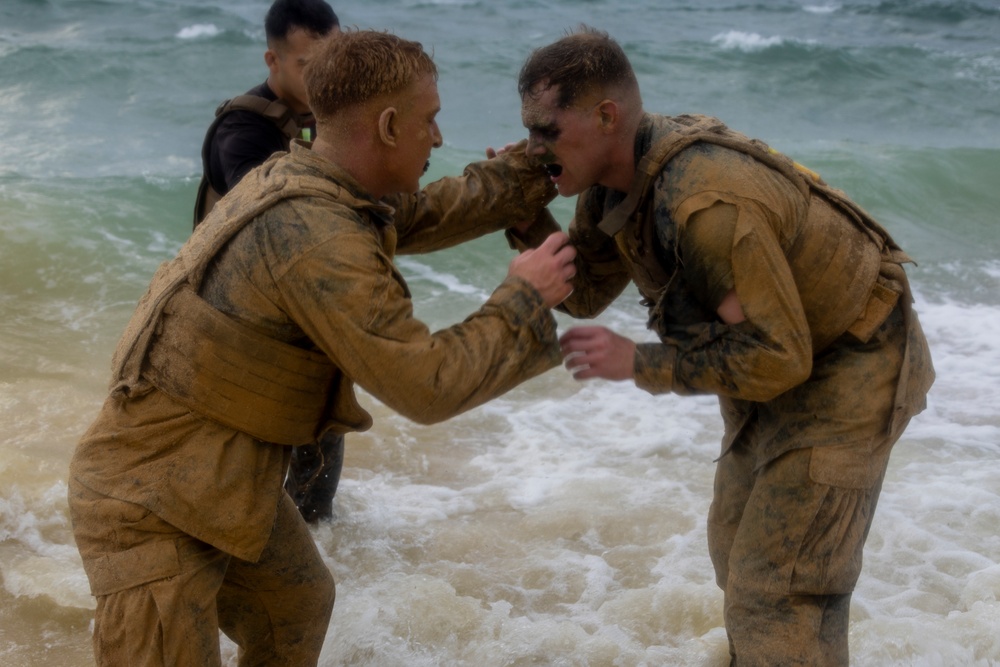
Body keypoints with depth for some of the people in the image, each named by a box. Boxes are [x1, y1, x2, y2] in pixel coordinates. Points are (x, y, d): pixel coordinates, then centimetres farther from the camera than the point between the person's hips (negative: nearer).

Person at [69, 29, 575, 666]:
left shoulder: (297, 176, 0)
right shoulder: (317, 241, -29)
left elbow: (427, 213, 16)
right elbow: (427, 385, -25)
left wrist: (542, 164, 14)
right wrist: (524, 299, -12)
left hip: (222, 476, 10)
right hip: (151, 512, -10)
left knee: (298, 610, 26)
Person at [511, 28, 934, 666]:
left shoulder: (706, 203, -36)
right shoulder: (613, 180, -8)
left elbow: (776, 357, -31)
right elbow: (585, 292, 1)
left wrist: (636, 361, -30)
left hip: (849, 368, -9)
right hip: (778, 350, 9)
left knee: (778, 590, -11)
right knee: (736, 547, 22)